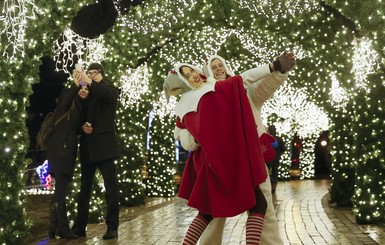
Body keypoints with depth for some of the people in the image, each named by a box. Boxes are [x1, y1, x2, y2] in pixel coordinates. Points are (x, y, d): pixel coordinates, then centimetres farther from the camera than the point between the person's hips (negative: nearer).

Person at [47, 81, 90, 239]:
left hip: (69, 150, 8)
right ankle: (62, 227, -8)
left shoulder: (82, 108, 18)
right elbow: (63, 101, -23)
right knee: (61, 188, -11)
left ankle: (54, 228, 13)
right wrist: (75, 84, -29)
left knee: (61, 189, 8)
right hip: (59, 150, -8)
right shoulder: (68, 99, 1)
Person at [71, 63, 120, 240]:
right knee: (85, 187, 7)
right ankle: (79, 227, 12)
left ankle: (112, 227, -2)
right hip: (88, 145, 4)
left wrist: (89, 82, -29)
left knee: (110, 186, -5)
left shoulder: (110, 90, 7)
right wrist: (82, 126, -7)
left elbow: (108, 94, -17)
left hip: (104, 144, -4)